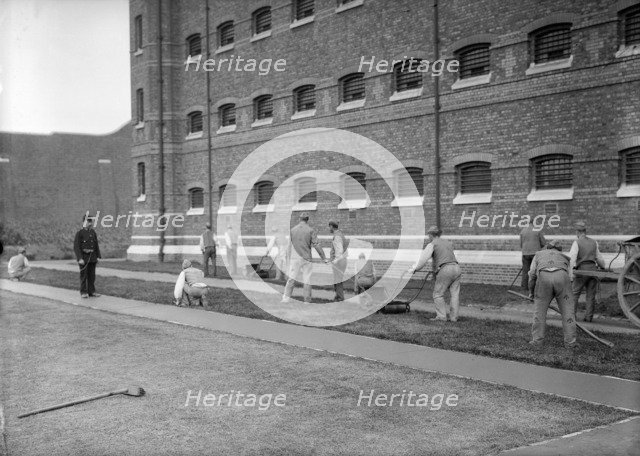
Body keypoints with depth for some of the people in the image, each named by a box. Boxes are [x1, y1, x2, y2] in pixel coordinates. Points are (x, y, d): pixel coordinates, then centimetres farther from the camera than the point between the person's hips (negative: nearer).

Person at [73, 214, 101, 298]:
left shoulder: (93, 233, 9)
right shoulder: (79, 233, -7)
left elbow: (96, 245, 14)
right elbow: (76, 247, -12)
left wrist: (98, 257, 8)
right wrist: (80, 259, -19)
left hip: (92, 257, 5)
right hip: (83, 257, -5)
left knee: (92, 275, 6)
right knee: (84, 275, 1)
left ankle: (91, 291, 12)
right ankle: (84, 292, 8)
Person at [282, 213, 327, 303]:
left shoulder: (293, 229, 3)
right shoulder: (311, 230, -4)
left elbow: (289, 246, 5)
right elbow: (316, 245, -6)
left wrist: (289, 258, 13)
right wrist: (324, 257, 0)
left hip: (295, 258, 2)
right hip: (306, 258, -2)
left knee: (291, 278, 5)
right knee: (307, 280, 4)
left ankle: (286, 297, -5)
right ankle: (307, 300, 5)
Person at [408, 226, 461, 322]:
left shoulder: (432, 244, 4)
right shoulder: (448, 243, 26)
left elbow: (424, 258, -3)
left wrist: (414, 268, 5)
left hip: (445, 270, -7)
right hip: (456, 268, 7)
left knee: (438, 294, 2)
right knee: (455, 294, 6)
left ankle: (441, 316, -2)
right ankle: (454, 316, 5)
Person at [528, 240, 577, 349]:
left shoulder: (539, 254, 35)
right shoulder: (564, 258, 38)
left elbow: (532, 274, 22)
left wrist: (531, 292, 32)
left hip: (544, 278, -1)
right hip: (561, 278, 1)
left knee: (540, 310, 14)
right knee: (568, 310, 14)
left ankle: (537, 341, 15)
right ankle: (570, 342, 14)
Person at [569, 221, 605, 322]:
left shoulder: (577, 242, -1)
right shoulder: (593, 242, 15)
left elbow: (572, 258, -14)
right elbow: (599, 258, 23)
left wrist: (570, 272, -20)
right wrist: (603, 268, 39)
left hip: (582, 269, -4)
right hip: (593, 269, 4)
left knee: (575, 294, 5)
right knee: (591, 295, 6)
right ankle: (589, 317, 4)